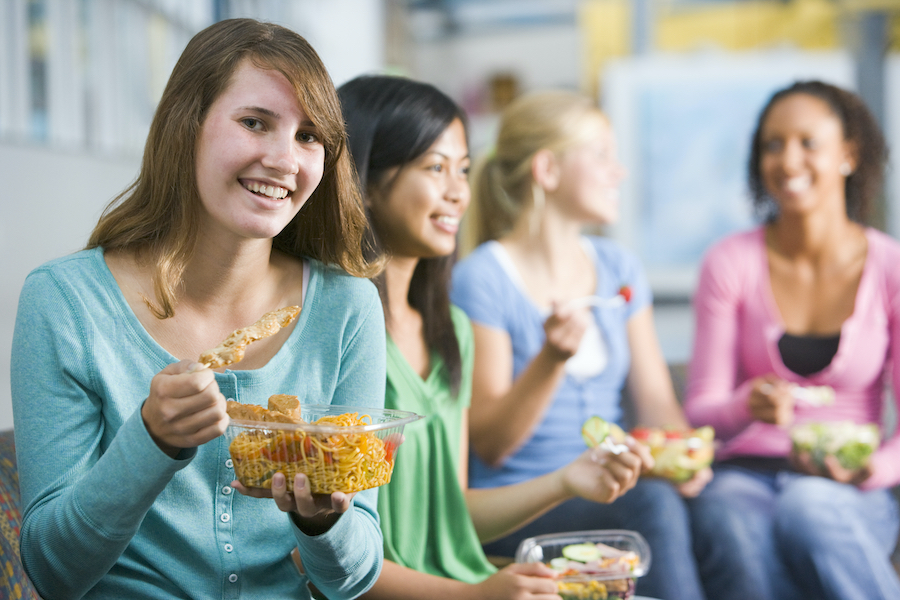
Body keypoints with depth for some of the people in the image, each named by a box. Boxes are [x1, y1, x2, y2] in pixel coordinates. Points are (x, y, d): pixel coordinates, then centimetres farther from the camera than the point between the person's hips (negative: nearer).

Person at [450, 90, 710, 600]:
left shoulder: (619, 269, 13)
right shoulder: (482, 280, -7)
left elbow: (656, 400, 13)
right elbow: (490, 445, -9)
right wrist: (553, 358, -24)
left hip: (615, 494, 5)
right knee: (653, 505, -33)